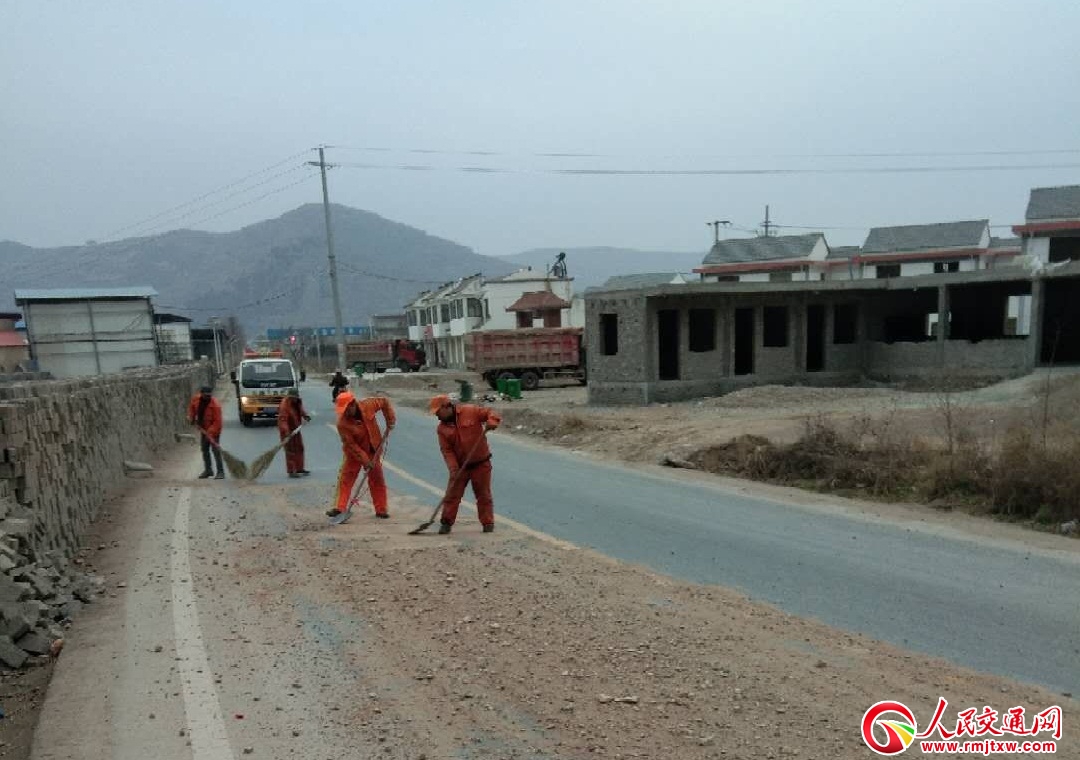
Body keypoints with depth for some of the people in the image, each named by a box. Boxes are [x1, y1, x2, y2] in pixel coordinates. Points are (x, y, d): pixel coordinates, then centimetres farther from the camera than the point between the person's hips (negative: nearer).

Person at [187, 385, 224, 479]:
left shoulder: (215, 405, -26)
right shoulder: (196, 399, -7)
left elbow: (217, 421, -26)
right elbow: (191, 407, 16)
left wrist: (211, 433, -31)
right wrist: (191, 417, 5)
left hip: (214, 430, -7)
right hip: (203, 429, 7)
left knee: (215, 449, -12)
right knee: (204, 449, 12)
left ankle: (220, 471, -8)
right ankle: (208, 470, 25)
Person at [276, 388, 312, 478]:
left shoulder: (298, 403, 1)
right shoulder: (284, 405, -24)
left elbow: (301, 411, 20)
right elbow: (283, 420, -32)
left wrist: (306, 415, 1)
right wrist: (286, 431, -42)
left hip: (296, 429, 9)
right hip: (287, 431, -9)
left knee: (299, 449, 15)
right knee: (290, 451, -6)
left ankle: (299, 468, 27)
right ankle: (291, 471, -1)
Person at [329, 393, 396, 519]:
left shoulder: (368, 404, -20)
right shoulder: (342, 423, -25)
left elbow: (385, 402, -1)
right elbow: (351, 445, -22)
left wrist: (390, 421, -9)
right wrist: (365, 461, -24)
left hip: (373, 451, 2)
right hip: (353, 453, -2)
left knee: (377, 480, 7)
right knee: (345, 479, -4)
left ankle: (381, 510, 15)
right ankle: (340, 508, 3)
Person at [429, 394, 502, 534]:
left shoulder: (471, 411, -9)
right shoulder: (442, 428, 0)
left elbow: (491, 412, -5)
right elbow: (447, 450, -3)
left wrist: (491, 421, -28)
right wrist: (453, 468, -15)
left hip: (481, 463, -3)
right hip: (460, 466, 3)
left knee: (483, 495, 6)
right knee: (452, 495, 5)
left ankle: (488, 523, 17)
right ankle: (446, 523, 17)